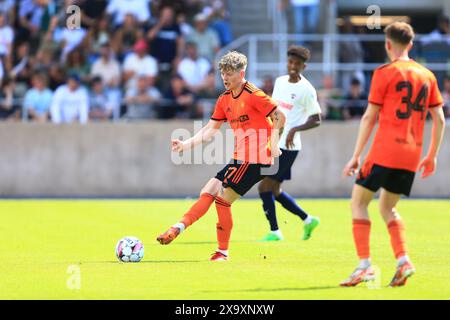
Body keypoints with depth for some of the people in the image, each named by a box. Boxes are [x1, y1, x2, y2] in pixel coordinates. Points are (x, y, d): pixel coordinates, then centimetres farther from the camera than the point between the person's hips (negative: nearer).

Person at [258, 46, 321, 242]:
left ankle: (274, 232, 0)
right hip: (273, 143, 8)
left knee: (265, 187, -10)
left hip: (287, 147, -8)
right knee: (274, 191, 12)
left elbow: (316, 120, -10)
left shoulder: (306, 90, -10)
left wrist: (294, 130, -23)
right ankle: (308, 220, 25)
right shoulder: (280, 81, 11)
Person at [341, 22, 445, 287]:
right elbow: (439, 119, 12)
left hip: (384, 151, -5)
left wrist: (356, 156, -2)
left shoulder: (384, 73, -3)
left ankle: (365, 265, -7)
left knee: (359, 203, 5)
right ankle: (403, 260, 1)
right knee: (388, 207, 19)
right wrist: (432, 156, 20)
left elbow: (369, 118, -4)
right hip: (411, 156, 6)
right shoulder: (427, 75, 12)